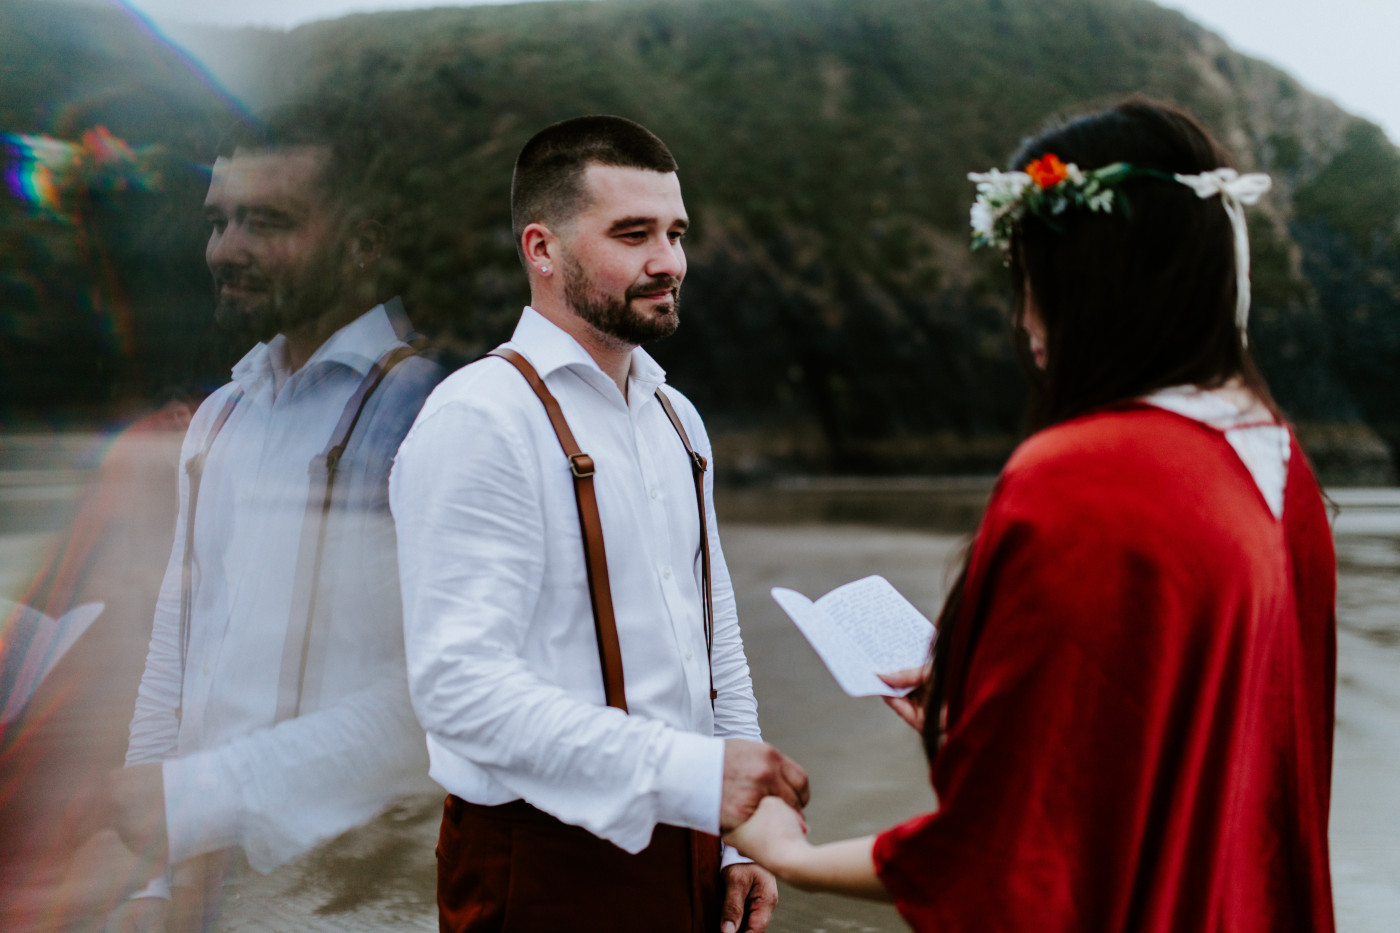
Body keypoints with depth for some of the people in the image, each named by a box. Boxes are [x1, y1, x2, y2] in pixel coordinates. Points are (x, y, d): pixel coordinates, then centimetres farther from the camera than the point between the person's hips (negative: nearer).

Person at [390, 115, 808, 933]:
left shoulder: (675, 418, 12)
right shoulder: (480, 421, -15)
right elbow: (460, 685, -24)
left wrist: (741, 839, 11)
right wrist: (688, 774, -27)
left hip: (679, 847, 7)